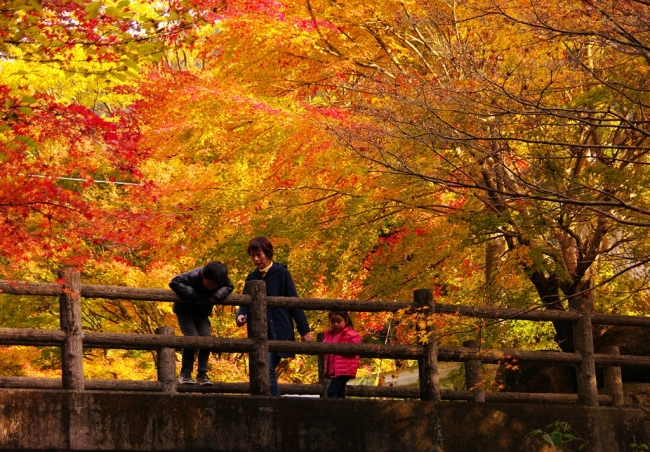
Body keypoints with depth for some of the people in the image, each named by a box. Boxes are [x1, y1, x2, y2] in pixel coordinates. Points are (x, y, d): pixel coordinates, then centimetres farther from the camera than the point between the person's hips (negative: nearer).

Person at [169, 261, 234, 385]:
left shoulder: (220, 280, -19)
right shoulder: (193, 276, -32)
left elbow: (229, 286, -5)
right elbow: (174, 282, -32)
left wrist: (218, 295, -27)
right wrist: (192, 294, -38)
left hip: (202, 315, 5)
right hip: (185, 313, -5)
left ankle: (202, 374, 0)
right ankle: (185, 374, -11)